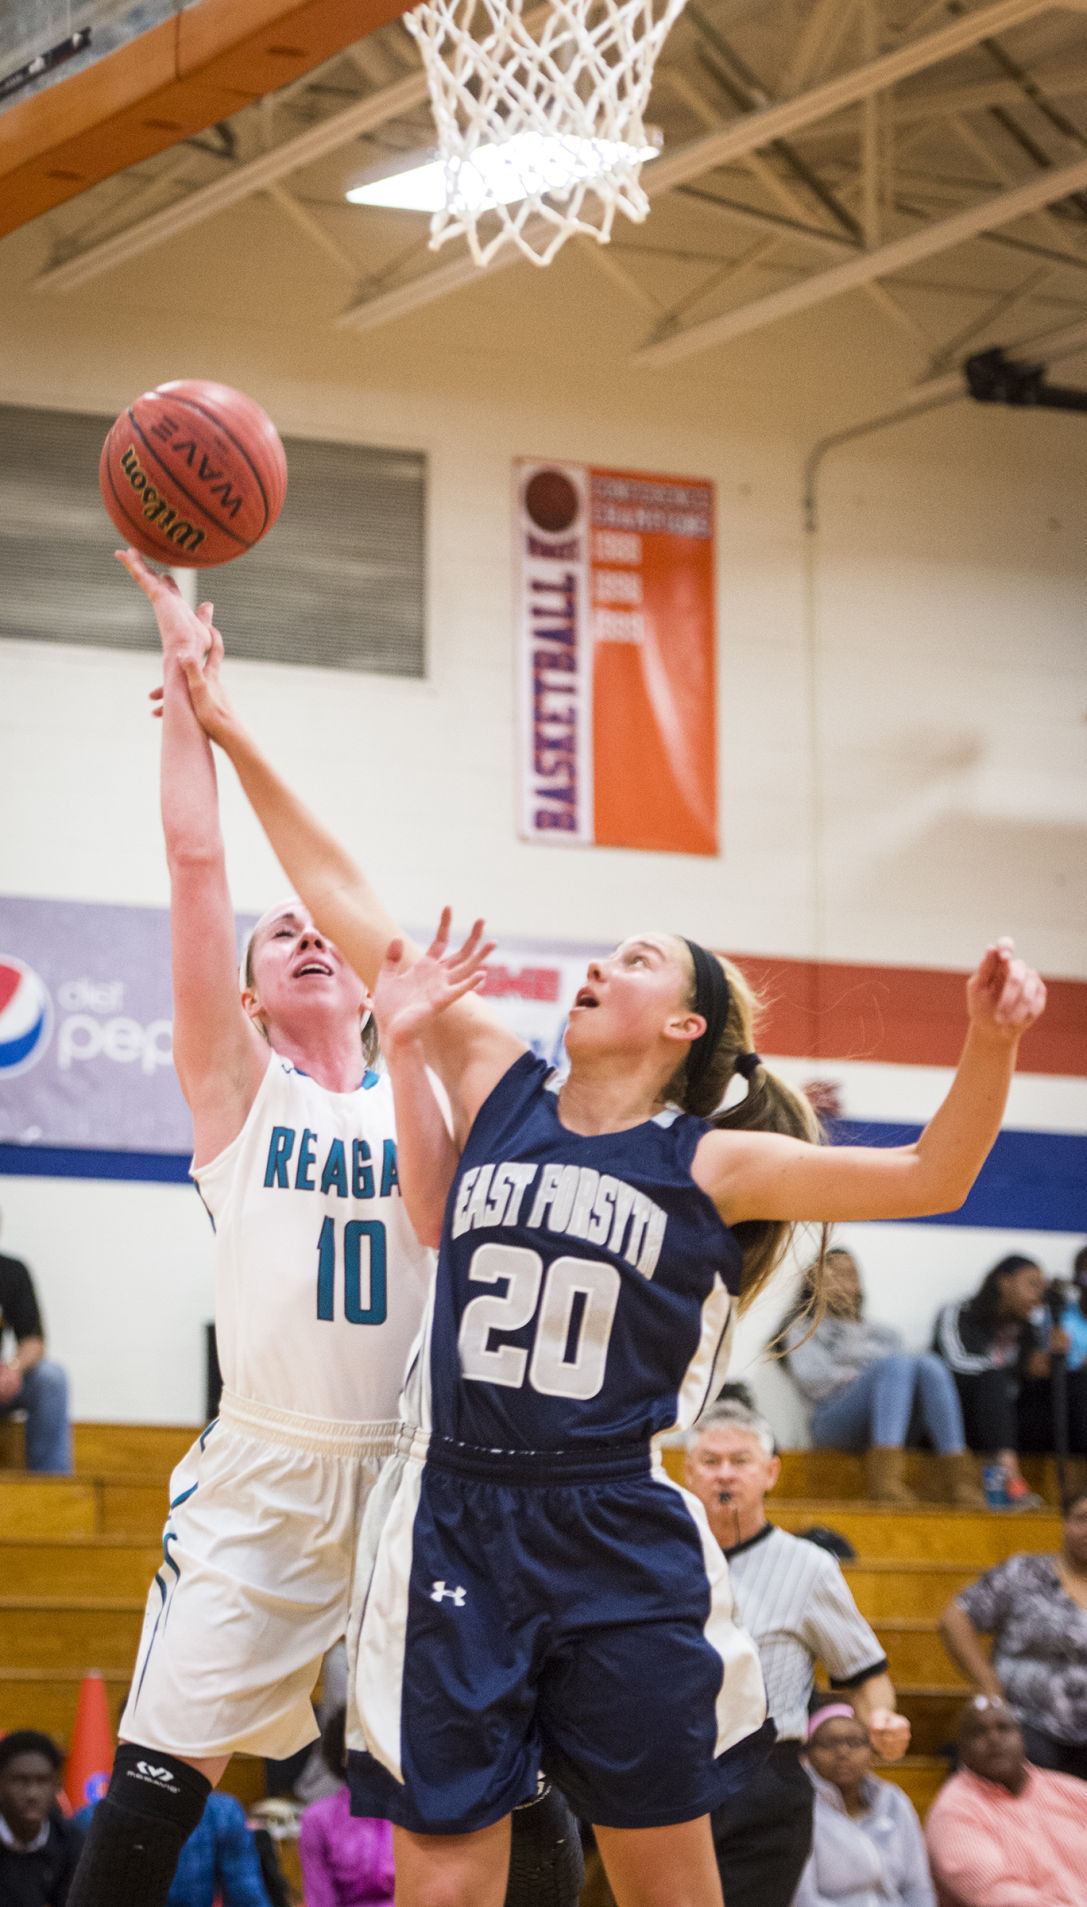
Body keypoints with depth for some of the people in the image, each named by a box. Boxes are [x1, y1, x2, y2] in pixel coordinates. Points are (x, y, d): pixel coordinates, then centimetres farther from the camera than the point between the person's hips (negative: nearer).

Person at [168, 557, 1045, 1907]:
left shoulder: (705, 1163, 2)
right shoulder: (500, 1087, 9)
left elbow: (928, 1178, -3)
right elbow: (353, 915, 9)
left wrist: (990, 1046, -21)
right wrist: (231, 737, 8)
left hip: (618, 1544, -2)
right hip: (458, 1528, 2)